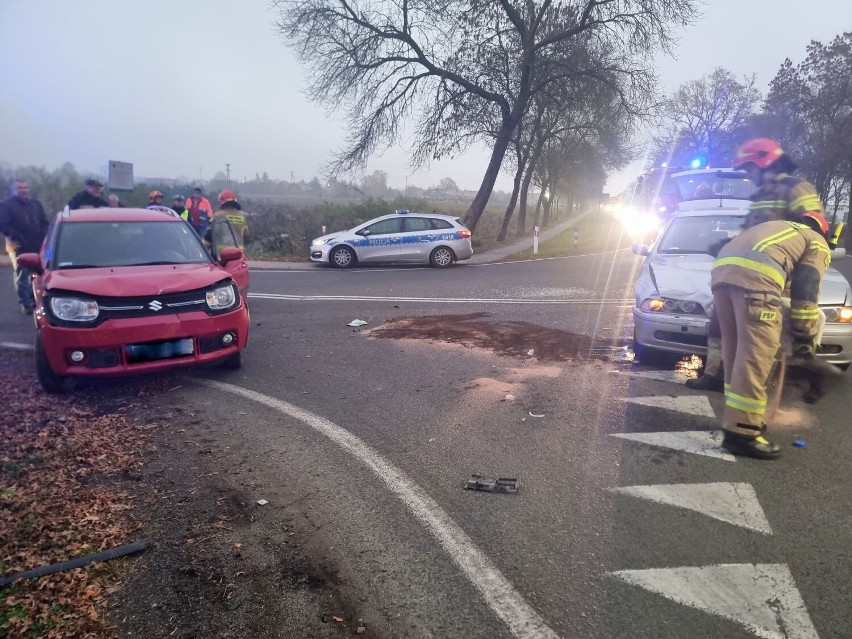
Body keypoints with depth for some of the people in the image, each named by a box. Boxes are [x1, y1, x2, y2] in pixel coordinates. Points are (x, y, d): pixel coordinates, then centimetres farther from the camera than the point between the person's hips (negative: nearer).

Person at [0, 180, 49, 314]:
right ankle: (26, 304, 0)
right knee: (22, 277, -3)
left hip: (38, 247, 5)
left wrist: (43, 237, 2)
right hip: (19, 247, -5)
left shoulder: (36, 204, 16)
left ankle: (35, 300, 24)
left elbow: (44, 222, 17)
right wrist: (16, 236, -18)